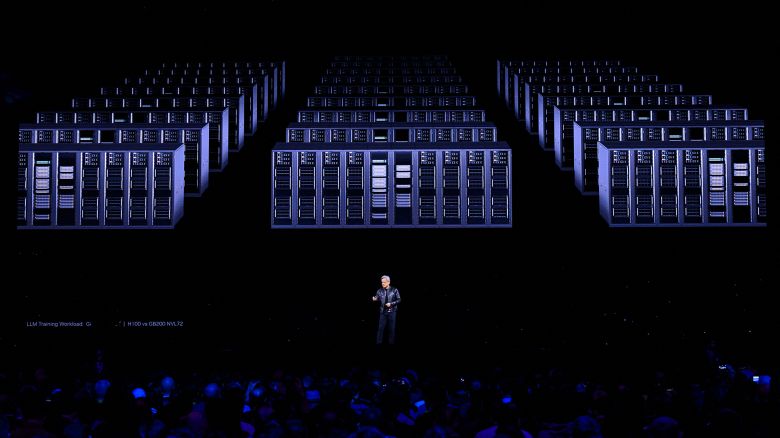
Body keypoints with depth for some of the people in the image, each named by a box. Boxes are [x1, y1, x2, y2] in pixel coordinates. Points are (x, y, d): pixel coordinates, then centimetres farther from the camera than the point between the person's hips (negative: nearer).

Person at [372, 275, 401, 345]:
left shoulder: (394, 290, -6)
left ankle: (391, 342, 17)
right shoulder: (380, 291, 1)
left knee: (392, 328, 5)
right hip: (383, 311, 1)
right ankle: (378, 343, 5)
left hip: (392, 311, -1)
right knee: (381, 327, -1)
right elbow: (377, 299, 3)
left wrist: (391, 304, -14)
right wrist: (375, 299, -21)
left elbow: (399, 300, -3)